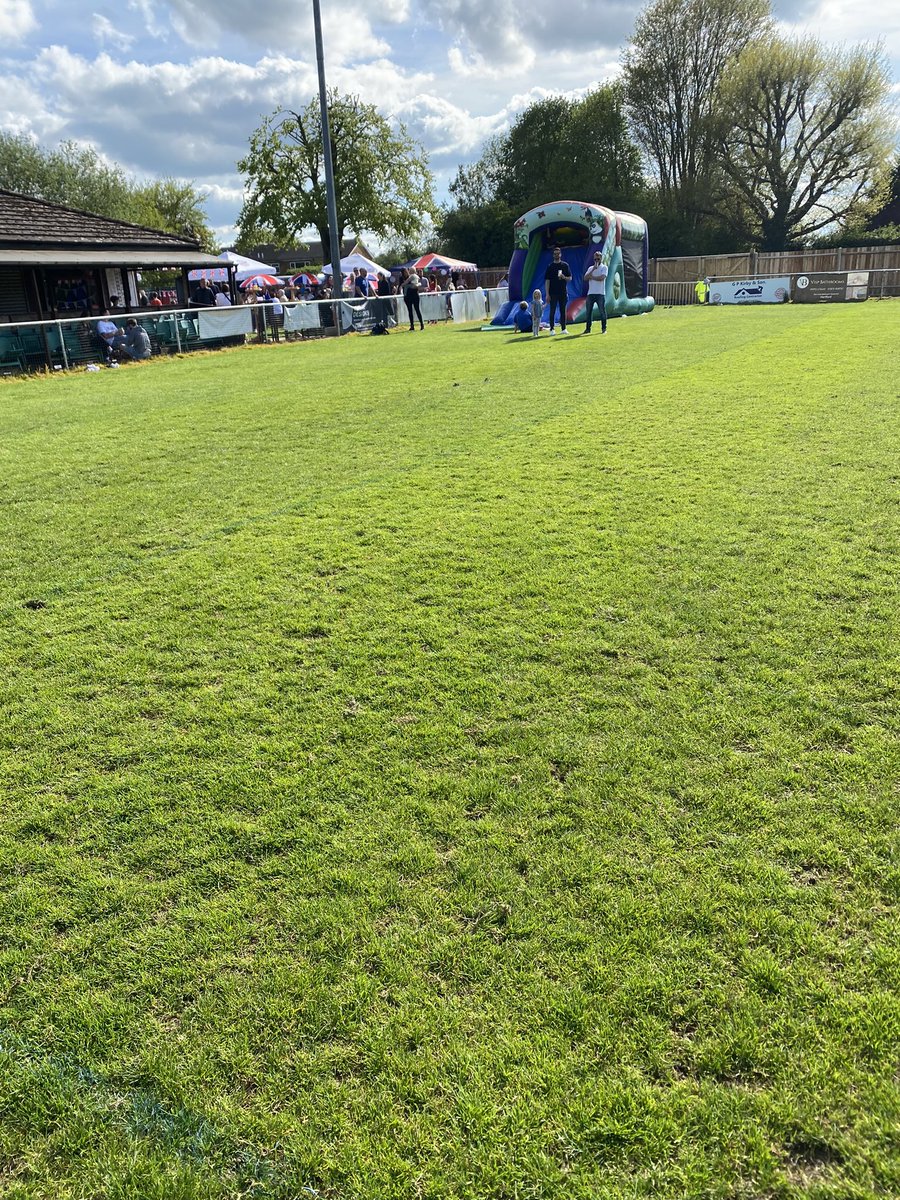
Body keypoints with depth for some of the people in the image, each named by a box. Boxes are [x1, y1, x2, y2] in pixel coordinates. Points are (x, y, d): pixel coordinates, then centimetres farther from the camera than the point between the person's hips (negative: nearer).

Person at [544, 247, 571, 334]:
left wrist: (564, 277, -14)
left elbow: (570, 278, 9)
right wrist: (547, 294, -8)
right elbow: (547, 280, -1)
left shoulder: (565, 265, 8)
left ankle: (563, 328, 12)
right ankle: (552, 329, 2)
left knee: (563, 311, 6)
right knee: (552, 311, -2)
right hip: (553, 293, -2)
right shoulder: (550, 266, 3)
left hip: (563, 292, 2)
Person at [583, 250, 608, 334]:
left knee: (602, 311, -4)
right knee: (588, 311, 4)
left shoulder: (604, 267, 3)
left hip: (600, 293, -4)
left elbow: (602, 277, -14)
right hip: (590, 293, 4)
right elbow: (585, 277, 0)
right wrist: (593, 269, -8)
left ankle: (603, 328, 3)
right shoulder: (590, 268, 16)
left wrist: (592, 277, -6)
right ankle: (588, 328, 11)